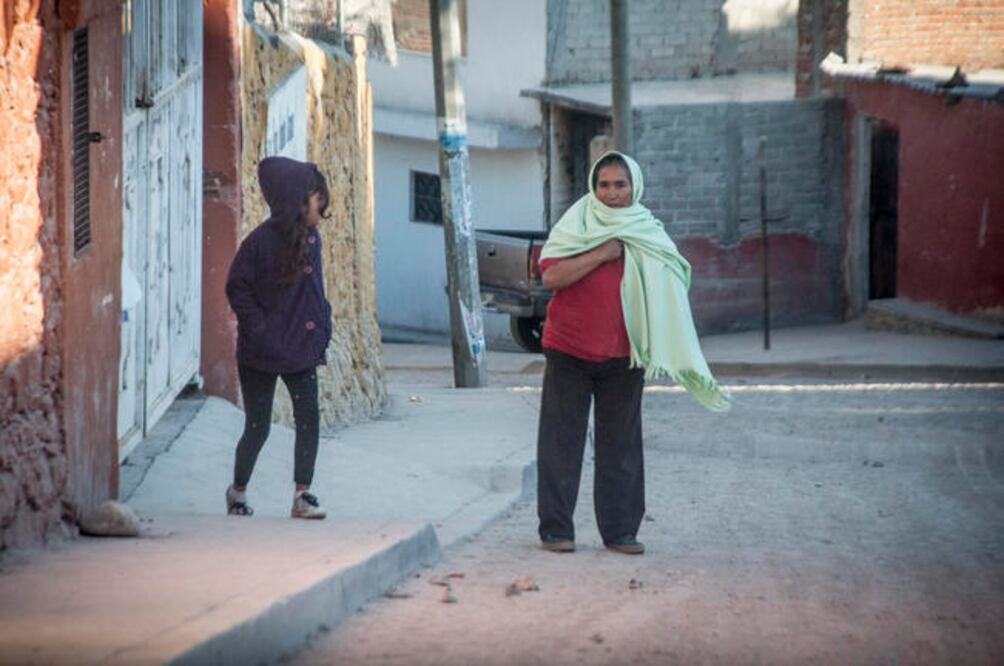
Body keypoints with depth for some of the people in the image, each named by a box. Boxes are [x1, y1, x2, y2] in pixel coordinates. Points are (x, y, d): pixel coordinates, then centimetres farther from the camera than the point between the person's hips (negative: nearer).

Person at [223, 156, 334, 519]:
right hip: (261, 353, -5)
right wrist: (260, 330, -16)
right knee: (258, 427, 5)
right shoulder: (262, 241, -15)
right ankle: (238, 490, 27)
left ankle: (302, 495, -1)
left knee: (308, 420, -6)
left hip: (301, 349, 5)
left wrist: (321, 323, 5)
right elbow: (237, 288, -11)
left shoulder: (310, 238, 3)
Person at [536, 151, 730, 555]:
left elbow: (666, 292, 11)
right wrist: (602, 254, -18)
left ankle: (620, 530, 12)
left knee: (621, 445, 5)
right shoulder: (575, 225, 0)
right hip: (569, 351, -2)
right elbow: (551, 276, -14)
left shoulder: (647, 234, 8)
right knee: (562, 442, 0)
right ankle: (555, 529, 6)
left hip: (622, 355, 2)